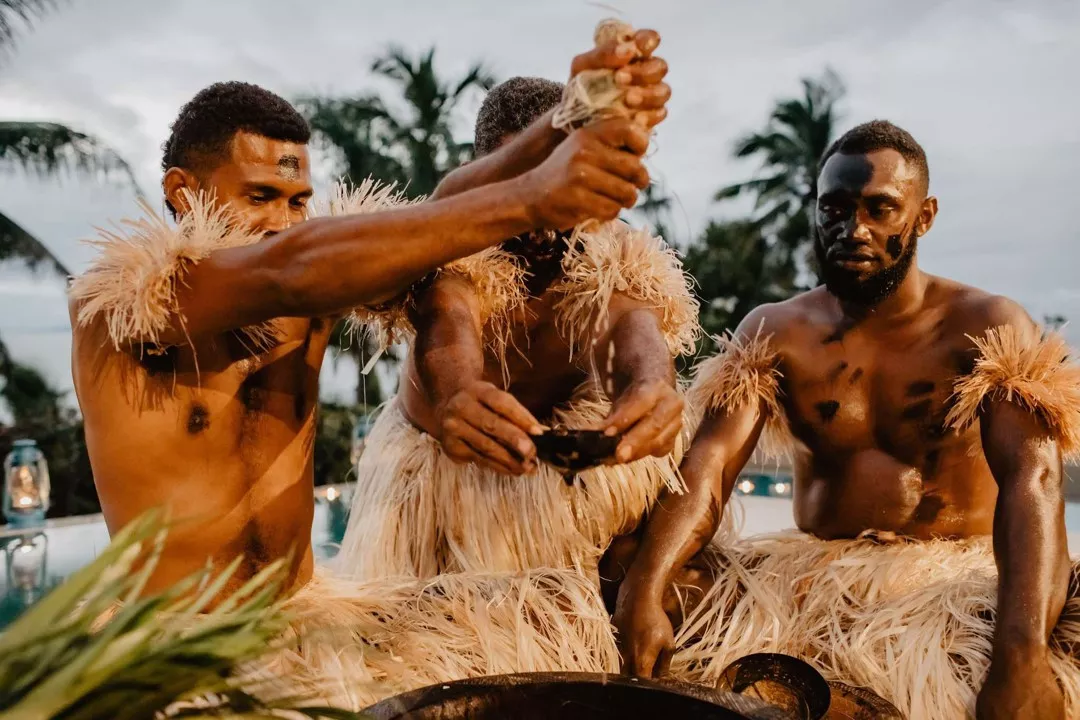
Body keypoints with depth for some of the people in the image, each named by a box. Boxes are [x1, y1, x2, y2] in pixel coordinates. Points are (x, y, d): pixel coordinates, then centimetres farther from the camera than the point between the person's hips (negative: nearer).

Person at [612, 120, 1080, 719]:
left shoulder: (987, 328, -4)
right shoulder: (773, 332, 3)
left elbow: (1030, 483, -20)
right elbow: (706, 467, -11)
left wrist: (1022, 655, -38)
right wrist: (642, 594, -30)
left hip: (955, 574, -2)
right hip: (810, 570, 2)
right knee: (625, 576, -19)